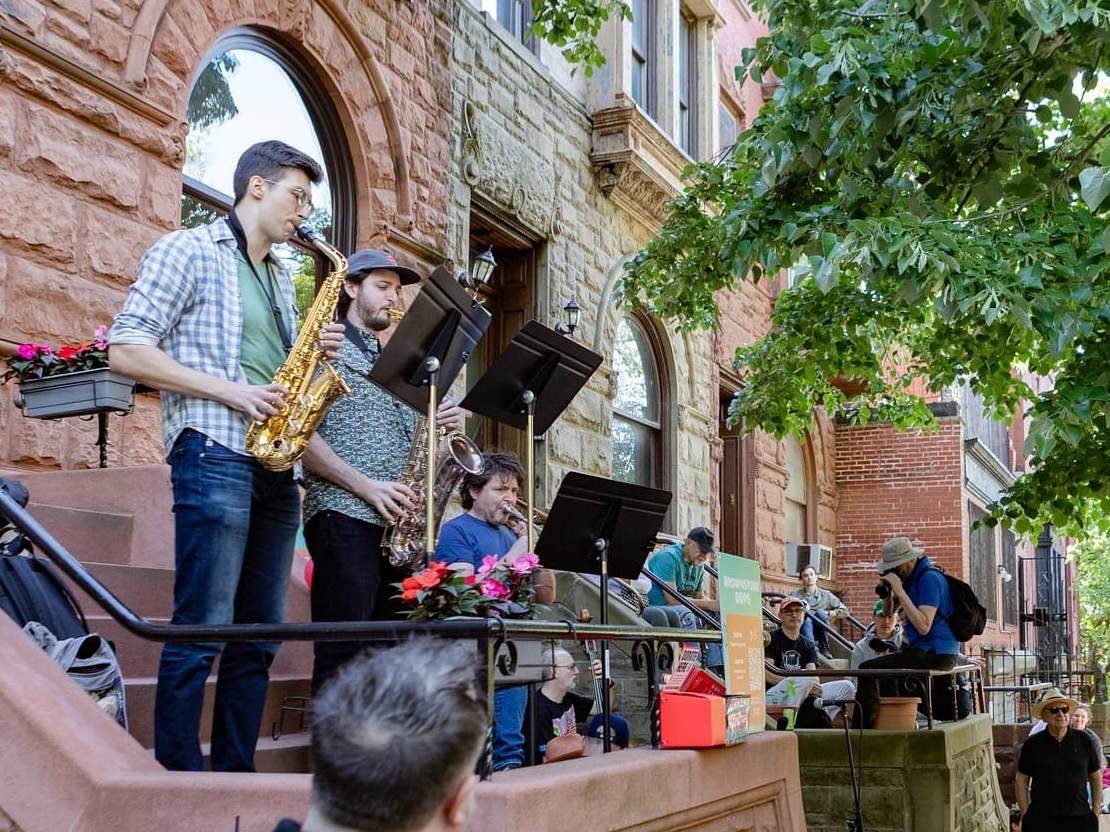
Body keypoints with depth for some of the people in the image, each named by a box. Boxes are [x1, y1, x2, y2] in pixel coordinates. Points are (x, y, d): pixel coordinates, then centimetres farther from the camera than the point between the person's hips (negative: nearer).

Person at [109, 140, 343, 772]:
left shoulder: (281, 277, 23)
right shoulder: (188, 251, 1)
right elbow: (125, 350, -7)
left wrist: (316, 352, 6)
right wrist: (227, 390, -14)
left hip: (277, 465, 8)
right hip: (215, 454, -8)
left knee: (259, 634, 8)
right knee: (204, 628, -10)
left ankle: (236, 777, 15)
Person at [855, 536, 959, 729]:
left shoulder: (929, 578, -16)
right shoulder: (912, 576, 14)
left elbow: (924, 626, -26)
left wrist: (900, 591, -24)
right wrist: (886, 591, 2)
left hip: (935, 653, -11)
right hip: (924, 650, 11)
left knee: (867, 669, -16)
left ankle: (865, 728, -12)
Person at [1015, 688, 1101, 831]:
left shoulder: (1083, 741, 6)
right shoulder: (1032, 744, 4)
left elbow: (1096, 777, 13)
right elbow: (1021, 780, 7)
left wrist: (1096, 812, 7)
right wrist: (1025, 815, 1)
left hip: (1080, 819, 1)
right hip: (1041, 820, -1)